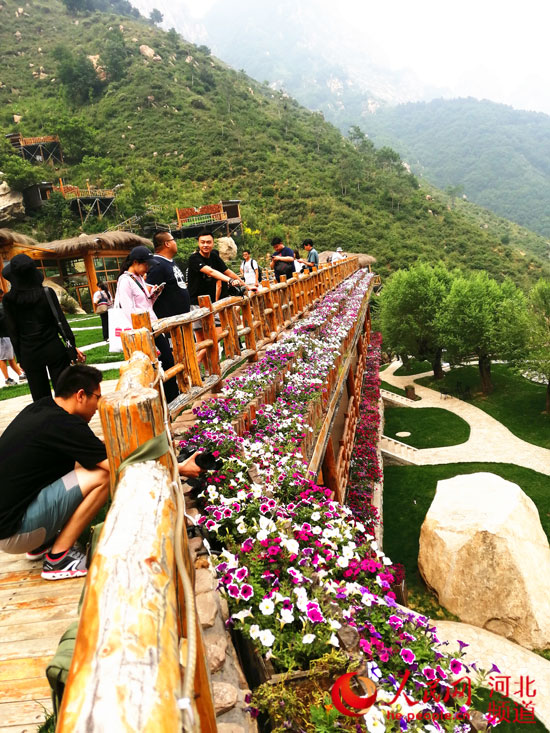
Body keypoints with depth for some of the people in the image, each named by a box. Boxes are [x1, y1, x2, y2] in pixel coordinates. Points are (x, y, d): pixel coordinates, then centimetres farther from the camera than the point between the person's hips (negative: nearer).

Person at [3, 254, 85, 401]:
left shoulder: (8, 299, -5)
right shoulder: (47, 292, -8)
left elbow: (12, 331, -1)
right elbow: (61, 321, -6)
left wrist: (20, 358, 8)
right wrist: (73, 347, 3)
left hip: (29, 354, 1)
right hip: (54, 349, -1)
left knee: (41, 399, 11)